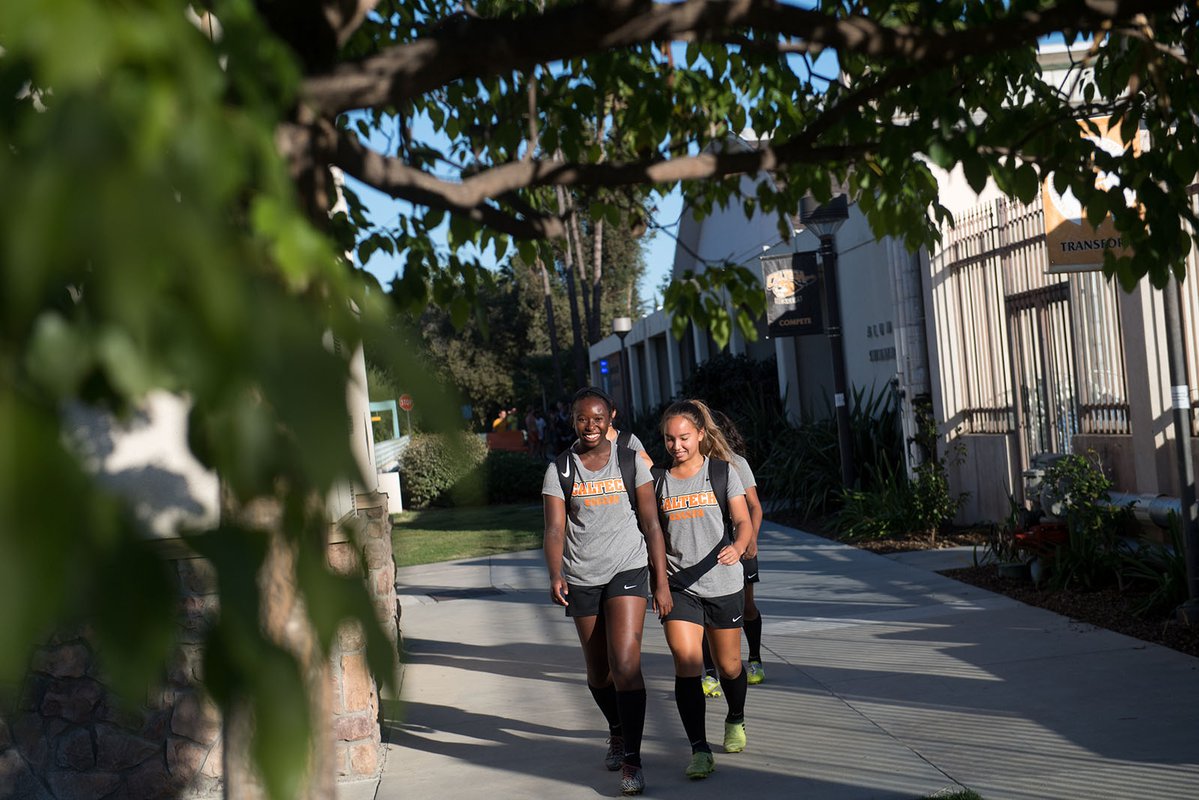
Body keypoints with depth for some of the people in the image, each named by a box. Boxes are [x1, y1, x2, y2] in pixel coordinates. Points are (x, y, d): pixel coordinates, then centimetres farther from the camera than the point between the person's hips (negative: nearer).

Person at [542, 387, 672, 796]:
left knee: (625, 663, -16)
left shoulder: (631, 463, 0)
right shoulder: (559, 470, 1)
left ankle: (631, 761, -10)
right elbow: (555, 529, -7)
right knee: (598, 670, 14)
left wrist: (661, 582, -3)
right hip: (581, 578, 2)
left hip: (627, 570, -2)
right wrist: (555, 576, -24)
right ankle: (617, 732, 41)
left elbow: (651, 524, 1)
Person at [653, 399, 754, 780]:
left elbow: (743, 521, -7)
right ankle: (699, 750, -9)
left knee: (728, 664, 13)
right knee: (686, 663, -15)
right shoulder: (658, 481, 3)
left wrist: (737, 547, -28)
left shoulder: (723, 472, -1)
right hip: (678, 587, 1)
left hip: (723, 583, 0)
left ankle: (735, 721, 43)